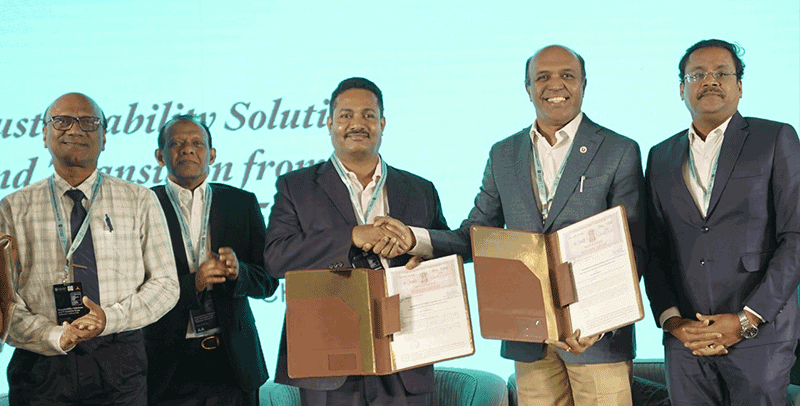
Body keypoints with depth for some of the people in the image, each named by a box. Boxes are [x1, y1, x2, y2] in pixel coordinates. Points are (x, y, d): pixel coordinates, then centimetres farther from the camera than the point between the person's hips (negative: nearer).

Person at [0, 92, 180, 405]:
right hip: (41, 364, 0)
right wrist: (56, 337, -17)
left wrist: (110, 318, -12)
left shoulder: (140, 201, 4)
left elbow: (165, 284, 3)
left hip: (120, 366, 0)